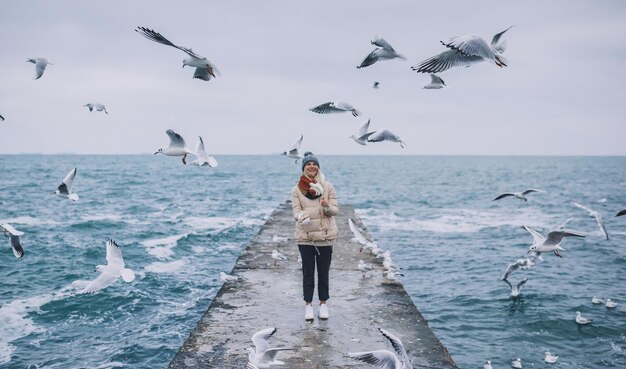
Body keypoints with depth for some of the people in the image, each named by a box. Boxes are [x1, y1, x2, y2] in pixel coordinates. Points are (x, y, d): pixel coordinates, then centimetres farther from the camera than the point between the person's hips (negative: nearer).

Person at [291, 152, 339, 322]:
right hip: (305, 236, 0)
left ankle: (323, 303, 20)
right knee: (308, 272, 5)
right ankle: (308, 304, 15)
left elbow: (335, 209, -1)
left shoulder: (328, 186, 1)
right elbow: (296, 210, -7)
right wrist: (302, 217, -29)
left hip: (325, 235, 1)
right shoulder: (297, 189, 0)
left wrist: (327, 207, -24)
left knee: (324, 271, 9)